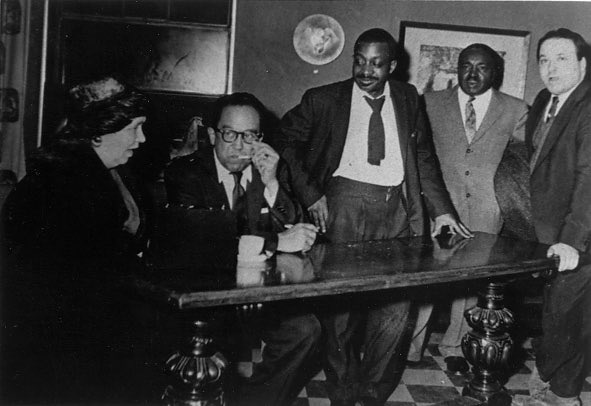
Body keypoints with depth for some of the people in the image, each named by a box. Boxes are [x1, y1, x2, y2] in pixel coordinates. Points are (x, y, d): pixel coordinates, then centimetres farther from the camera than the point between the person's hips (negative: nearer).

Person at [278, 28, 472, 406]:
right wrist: (311, 194, -3)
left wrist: (441, 208, 6)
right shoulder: (324, 99, 6)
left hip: (396, 206, 3)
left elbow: (424, 156, 16)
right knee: (341, 301, -1)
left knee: (395, 305, 1)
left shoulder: (407, 99, 15)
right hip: (346, 201, -2)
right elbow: (288, 142, 7)